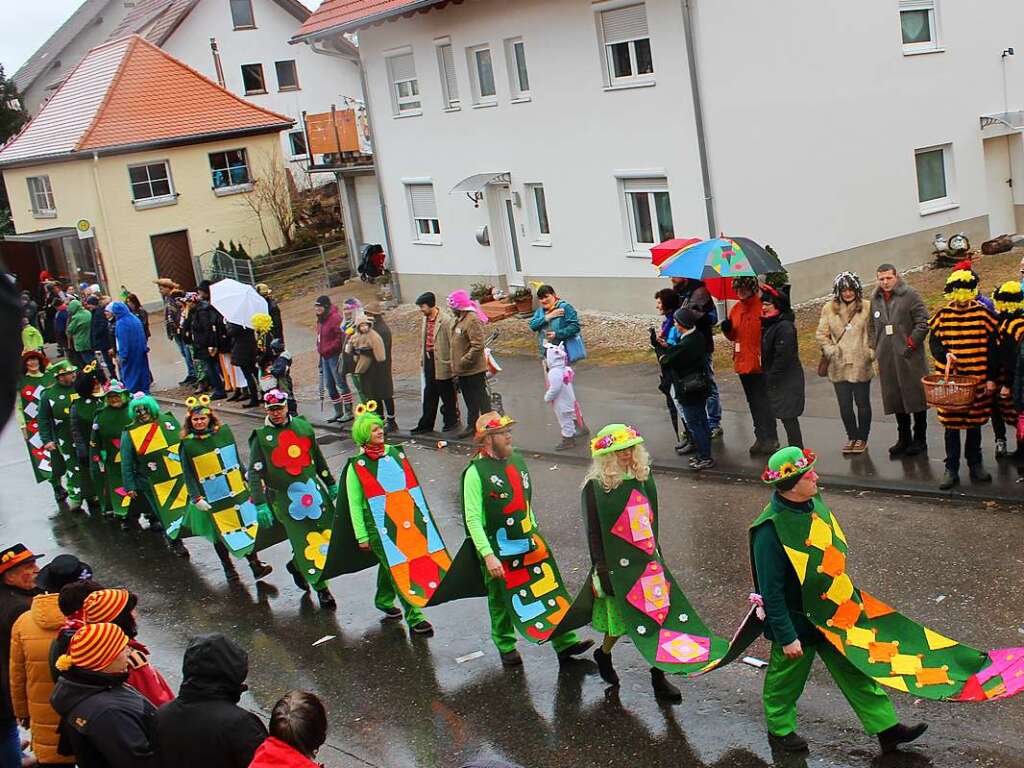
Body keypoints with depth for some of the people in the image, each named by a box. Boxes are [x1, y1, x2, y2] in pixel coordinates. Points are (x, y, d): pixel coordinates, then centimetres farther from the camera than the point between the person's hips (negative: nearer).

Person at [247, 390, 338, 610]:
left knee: (330, 532, 3)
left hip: (313, 488, 4)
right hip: (285, 497, -4)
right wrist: (260, 504, -15)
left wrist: (330, 484, 22)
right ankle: (320, 588, 6)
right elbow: (254, 472, -8)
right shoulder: (261, 436, -4)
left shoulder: (302, 426, 8)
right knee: (305, 540, -6)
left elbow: (318, 458, 19)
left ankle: (297, 565, 28)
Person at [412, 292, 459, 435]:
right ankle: (426, 424, 21)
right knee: (429, 395, 14)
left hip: (442, 362, -7)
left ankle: (451, 421, 20)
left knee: (447, 394, 6)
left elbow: (453, 342, -16)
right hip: (429, 360, 8)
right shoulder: (425, 319, 8)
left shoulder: (446, 320, -17)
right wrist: (422, 358, 15)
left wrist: (452, 363, -16)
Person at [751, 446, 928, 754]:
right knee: (787, 678, 16)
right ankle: (780, 728, 38)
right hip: (797, 621, -7)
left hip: (834, 613, 7)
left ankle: (885, 727, 24)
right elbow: (771, 591, -25)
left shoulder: (814, 503, -6)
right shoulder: (771, 530, -31)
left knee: (856, 670, 13)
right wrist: (786, 637, -22)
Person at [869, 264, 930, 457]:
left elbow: (923, 322, -8)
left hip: (909, 357, -5)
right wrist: (875, 349, 11)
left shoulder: (909, 295, -4)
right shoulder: (875, 300, 12)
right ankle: (904, 439, 20)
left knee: (915, 397, 1)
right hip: (887, 359, 5)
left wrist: (911, 344, -12)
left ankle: (920, 440, 10)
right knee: (895, 399, 10)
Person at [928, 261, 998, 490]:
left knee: (974, 423, 11)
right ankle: (951, 470, 10)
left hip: (977, 379, 0)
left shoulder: (983, 314, -2)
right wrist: (945, 354, -17)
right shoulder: (942, 314, 1)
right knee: (951, 424, 3)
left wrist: (991, 378, -4)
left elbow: (992, 348, 0)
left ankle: (975, 465, 25)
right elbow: (933, 341, 5)